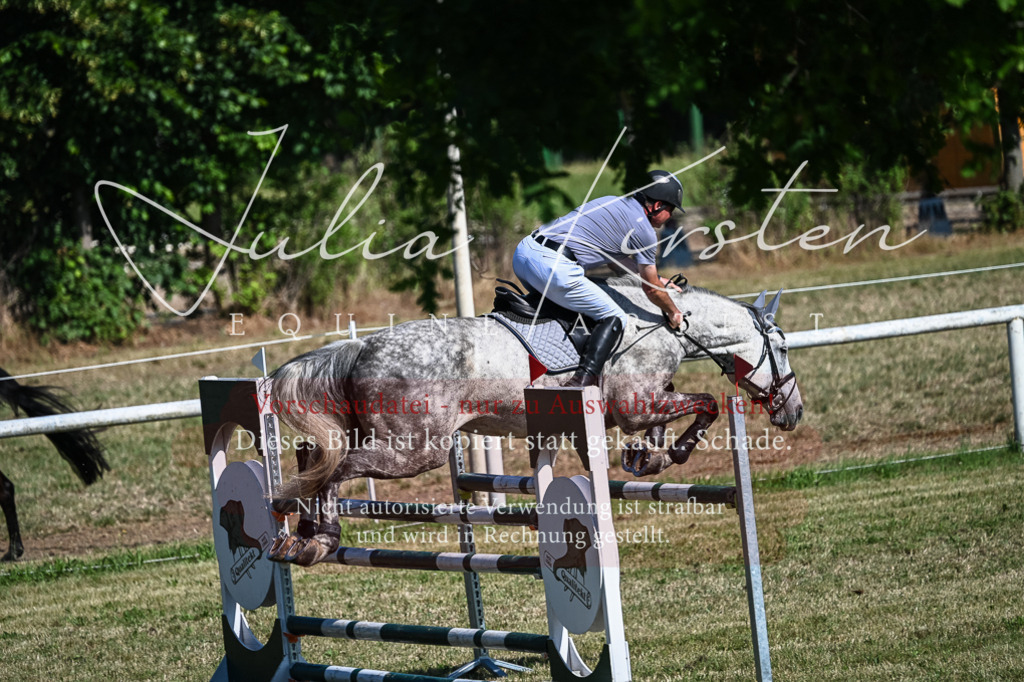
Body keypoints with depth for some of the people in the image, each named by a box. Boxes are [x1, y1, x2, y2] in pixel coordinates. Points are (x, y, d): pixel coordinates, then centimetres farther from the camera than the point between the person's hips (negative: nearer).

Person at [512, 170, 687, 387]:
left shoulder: (612, 202, 26)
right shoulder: (644, 231, 3)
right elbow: (651, 289, 12)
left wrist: (659, 279, 48)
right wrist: (673, 313, 31)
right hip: (554, 267, -8)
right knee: (615, 319, 2)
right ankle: (584, 379, -16)